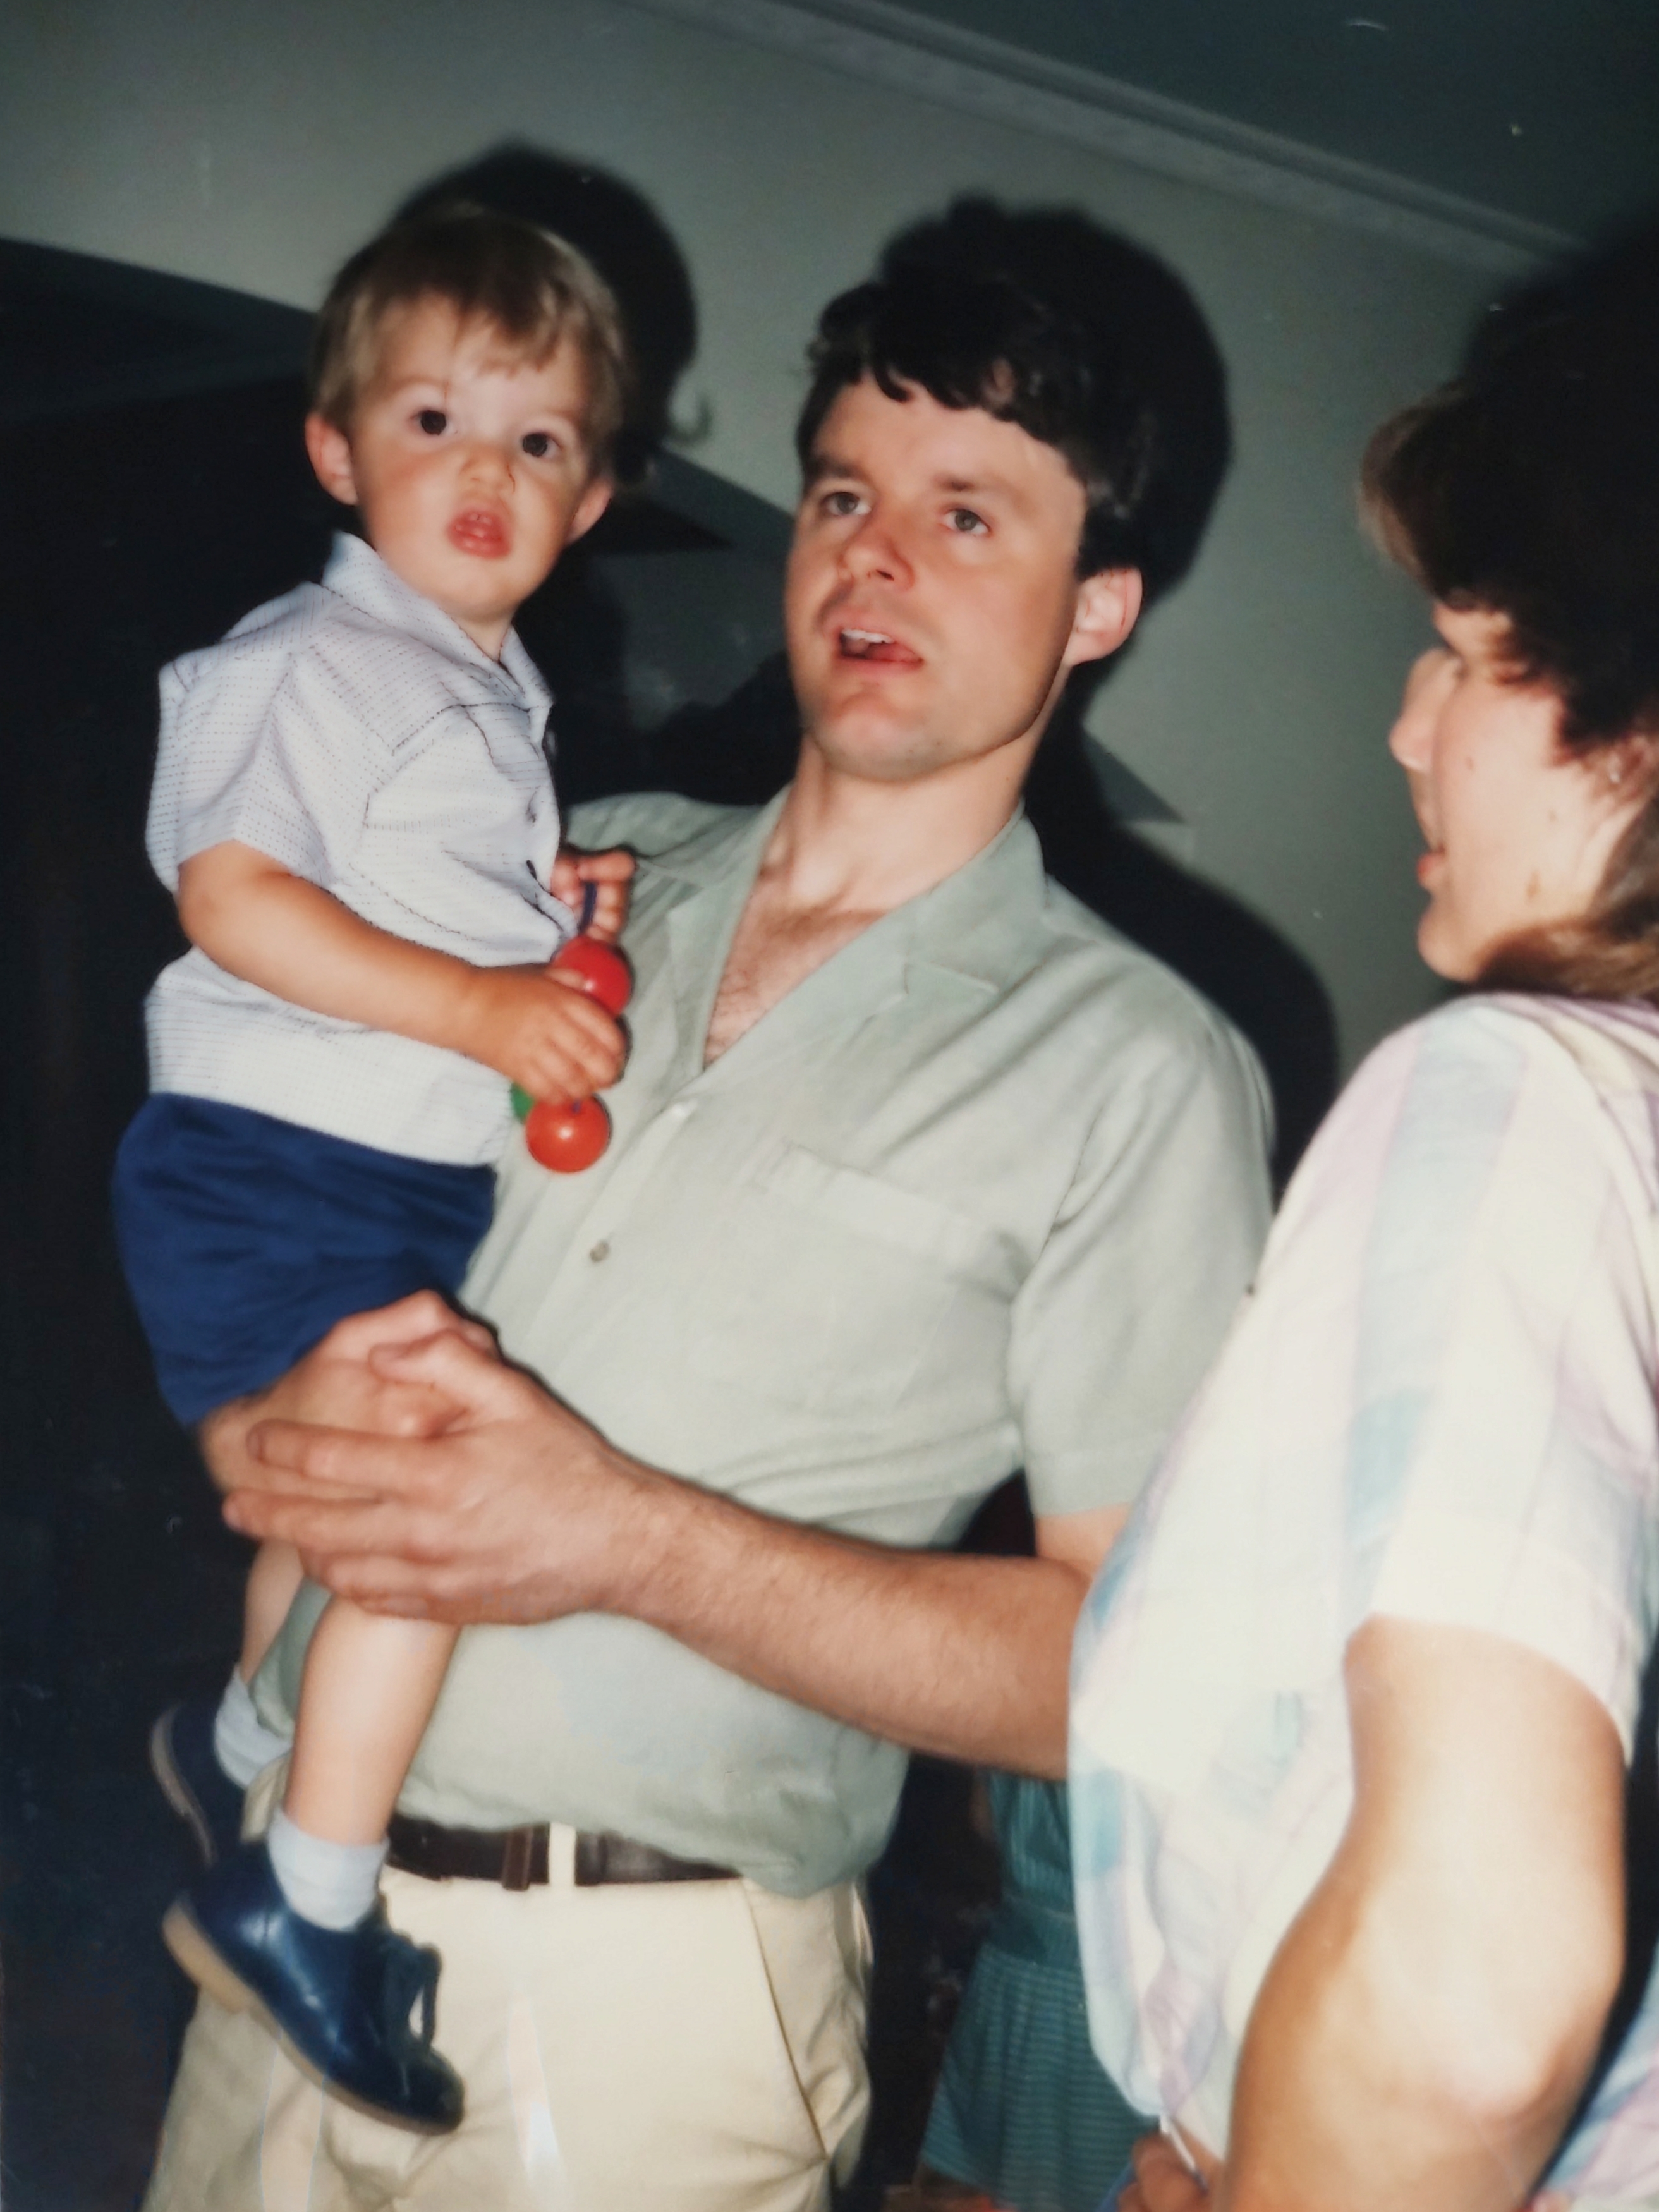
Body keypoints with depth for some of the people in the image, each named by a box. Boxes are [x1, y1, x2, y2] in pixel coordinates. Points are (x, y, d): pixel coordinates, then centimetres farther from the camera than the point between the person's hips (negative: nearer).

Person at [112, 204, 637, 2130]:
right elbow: (232, 895, -24)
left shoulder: (497, 695, 16)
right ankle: (307, 1904, -6)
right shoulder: (308, 660, -13)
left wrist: (562, 896, 10)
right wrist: (481, 1002, -28)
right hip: (271, 1175, -9)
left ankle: (242, 1740, 49)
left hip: (416, 1185, 10)